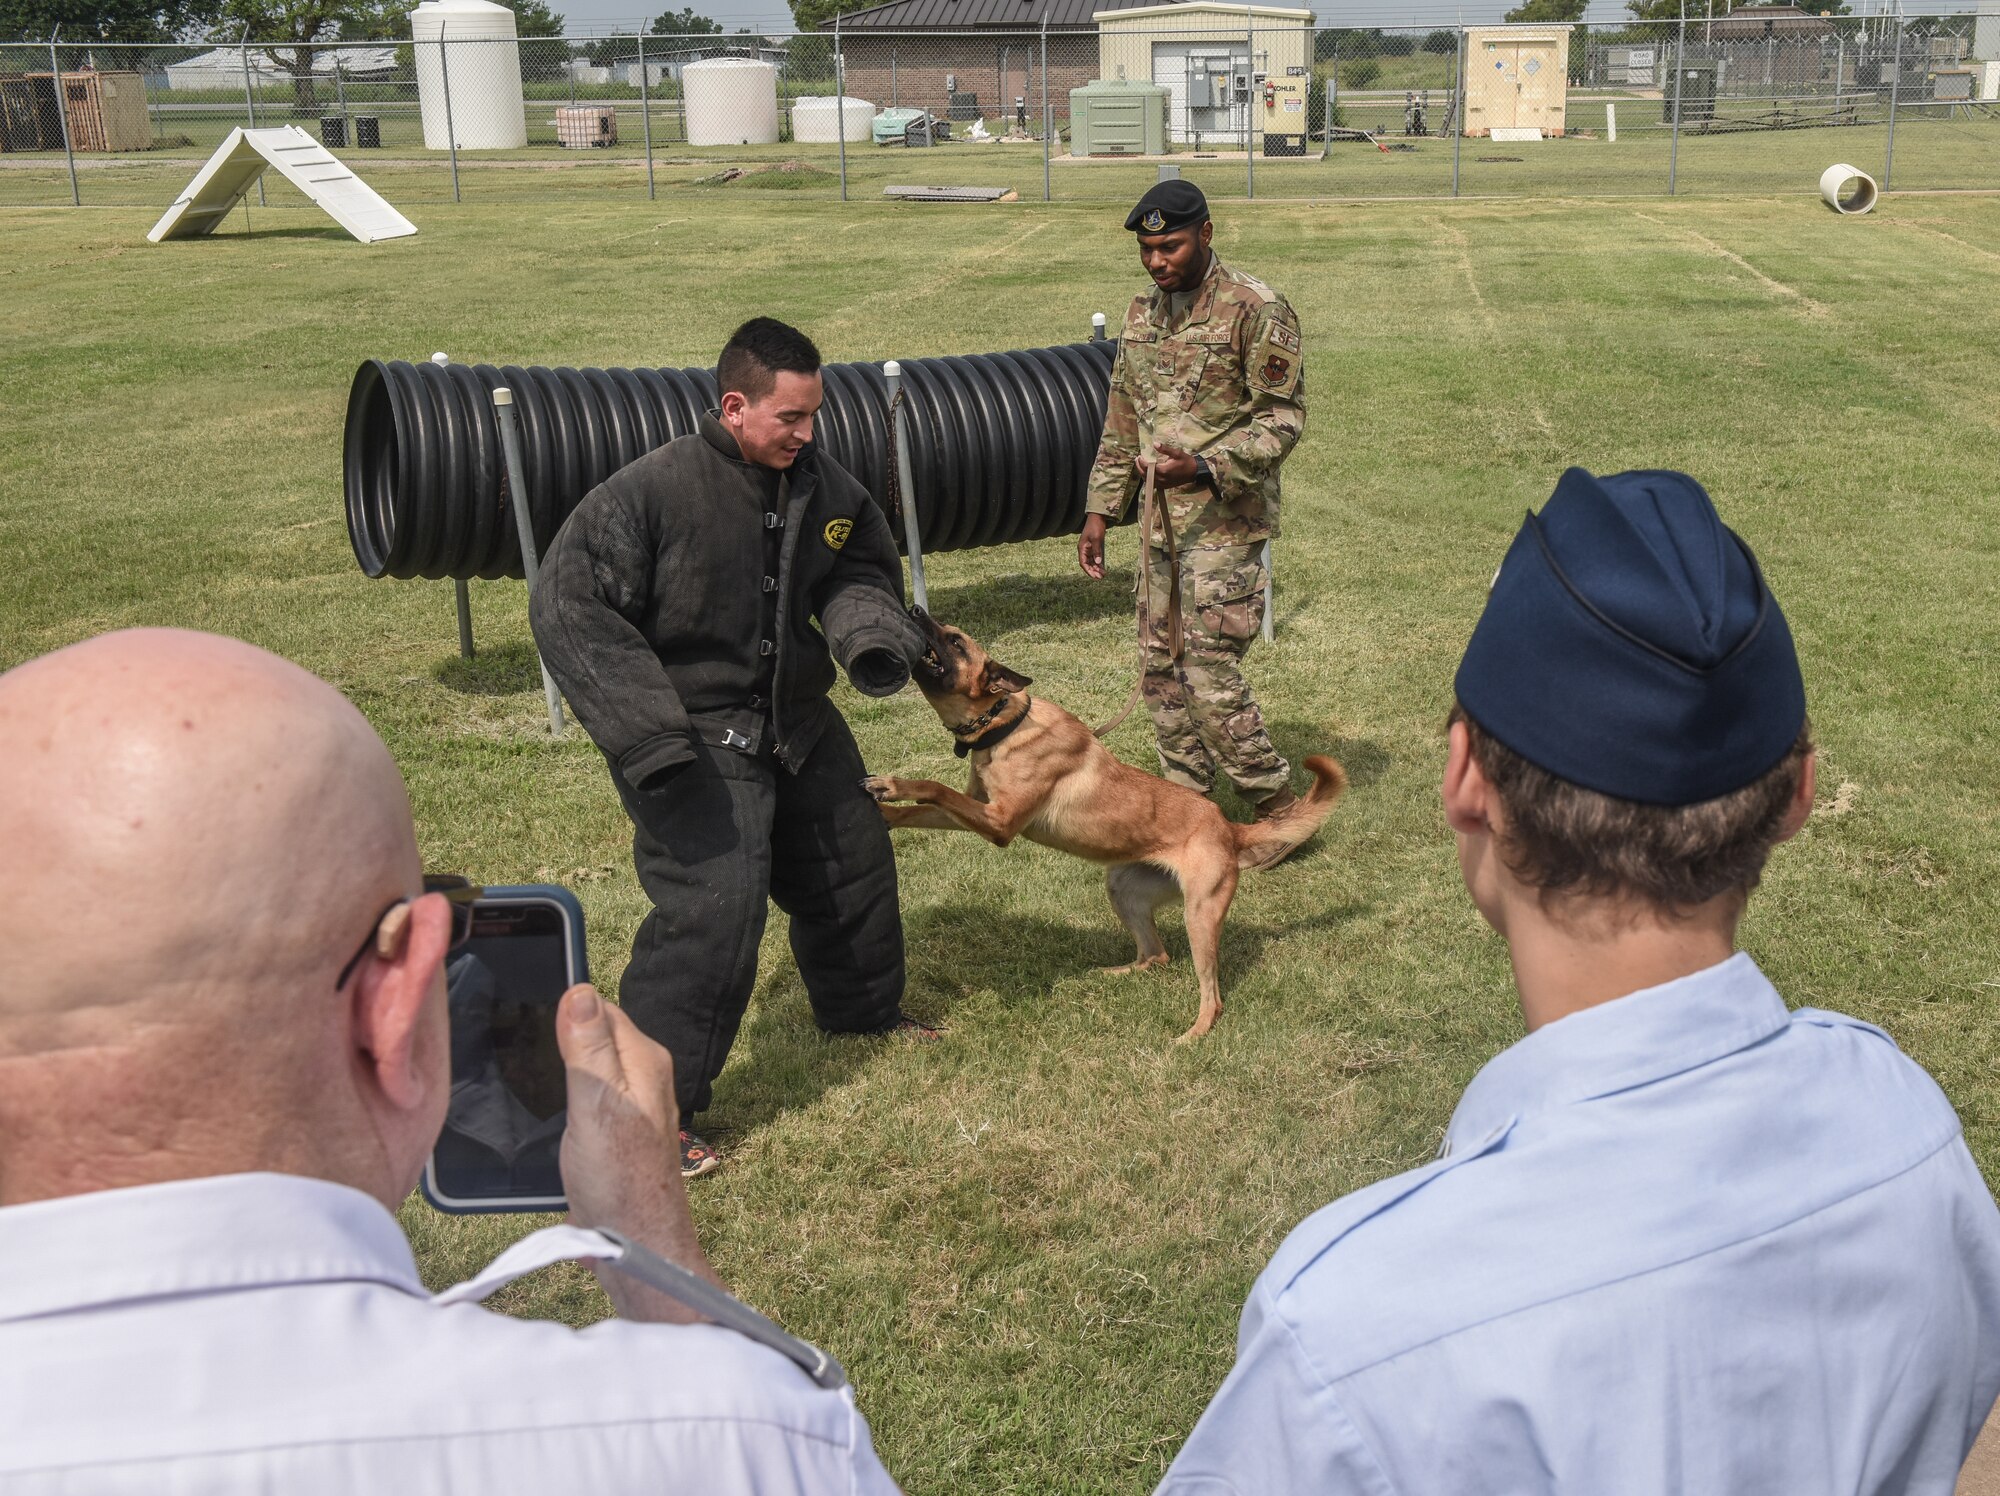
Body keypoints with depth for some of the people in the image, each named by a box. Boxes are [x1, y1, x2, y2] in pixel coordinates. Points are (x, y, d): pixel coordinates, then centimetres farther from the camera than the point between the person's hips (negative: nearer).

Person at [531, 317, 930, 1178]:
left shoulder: (819, 484, -2)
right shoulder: (651, 491, -23)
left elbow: (857, 566, 15)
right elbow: (569, 607, -21)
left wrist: (868, 632, -10)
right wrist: (646, 733, -28)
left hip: (797, 721, 8)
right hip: (695, 744, -8)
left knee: (854, 864, 23)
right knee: (711, 908, -18)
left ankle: (863, 1009, 52)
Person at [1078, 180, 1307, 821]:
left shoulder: (1256, 310, -11)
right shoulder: (1141, 312, 11)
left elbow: (1283, 418, -13)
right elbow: (1122, 420, 18)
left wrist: (1204, 467, -25)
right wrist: (1099, 510, 13)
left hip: (1227, 523, -7)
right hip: (1164, 522, 8)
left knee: (1210, 673, -10)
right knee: (1163, 670, 11)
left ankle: (1279, 809, 6)